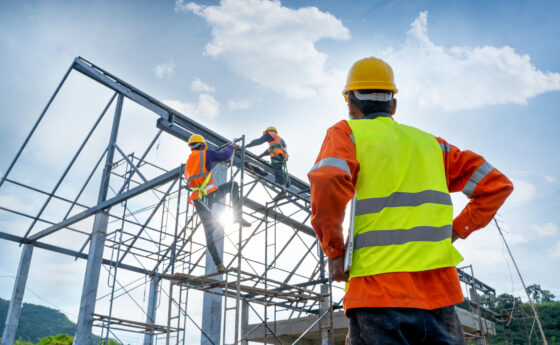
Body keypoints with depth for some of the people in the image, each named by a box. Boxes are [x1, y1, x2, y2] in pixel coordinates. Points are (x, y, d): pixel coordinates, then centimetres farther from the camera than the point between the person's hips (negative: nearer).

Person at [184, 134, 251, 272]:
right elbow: (225, 156, 7)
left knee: (208, 232, 8)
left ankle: (218, 263, 3)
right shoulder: (206, 153, 8)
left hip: (197, 200, 6)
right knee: (233, 185, 15)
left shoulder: (188, 162, 27)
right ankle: (237, 217, -1)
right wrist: (231, 147, 27)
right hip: (209, 193, -6)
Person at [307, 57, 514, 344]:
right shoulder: (429, 142, 18)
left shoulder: (346, 133, 4)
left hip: (378, 292, -4)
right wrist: (453, 232, 15)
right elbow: (497, 184, 18)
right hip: (439, 291, 5)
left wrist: (334, 251, -6)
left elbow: (327, 181, -18)